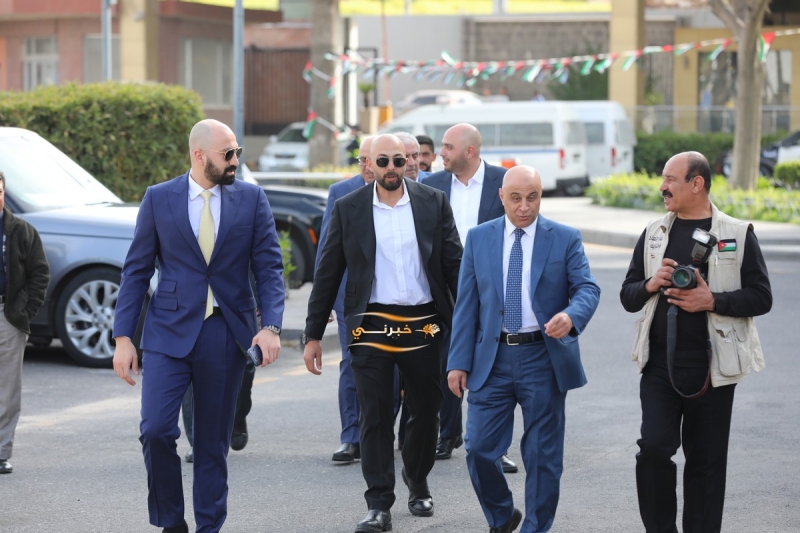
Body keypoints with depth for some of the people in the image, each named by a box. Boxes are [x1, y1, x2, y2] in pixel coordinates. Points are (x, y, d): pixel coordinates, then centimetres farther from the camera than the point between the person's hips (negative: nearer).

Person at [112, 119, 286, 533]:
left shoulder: (251, 199, 4)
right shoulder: (159, 199, 2)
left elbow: (269, 268, 2)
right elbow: (136, 270, 4)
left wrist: (270, 327, -12)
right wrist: (123, 336, -3)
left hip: (226, 335, 1)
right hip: (170, 332, -1)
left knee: (213, 443, 6)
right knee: (156, 430, -12)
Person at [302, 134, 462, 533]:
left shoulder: (433, 203, 3)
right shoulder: (349, 209, 2)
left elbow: (454, 264, 5)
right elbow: (327, 275, 5)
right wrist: (313, 335, 3)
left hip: (423, 325, 1)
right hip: (371, 327, -1)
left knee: (426, 410, 12)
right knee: (374, 417, -2)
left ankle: (418, 483, 35)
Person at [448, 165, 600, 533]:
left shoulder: (565, 239, 1)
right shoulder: (479, 238, 6)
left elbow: (587, 288, -5)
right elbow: (466, 304, 6)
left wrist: (571, 315, -28)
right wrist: (458, 361, 0)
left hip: (544, 360, -1)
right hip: (492, 358, 2)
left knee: (543, 456, 4)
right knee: (480, 449, -1)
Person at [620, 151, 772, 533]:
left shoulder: (737, 234, 0)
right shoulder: (654, 233, 11)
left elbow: (761, 297, -3)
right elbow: (628, 296, 14)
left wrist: (712, 300, -17)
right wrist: (651, 285, -7)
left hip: (710, 368, -2)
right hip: (659, 365, 2)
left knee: (706, 461, 5)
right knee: (654, 447, -10)